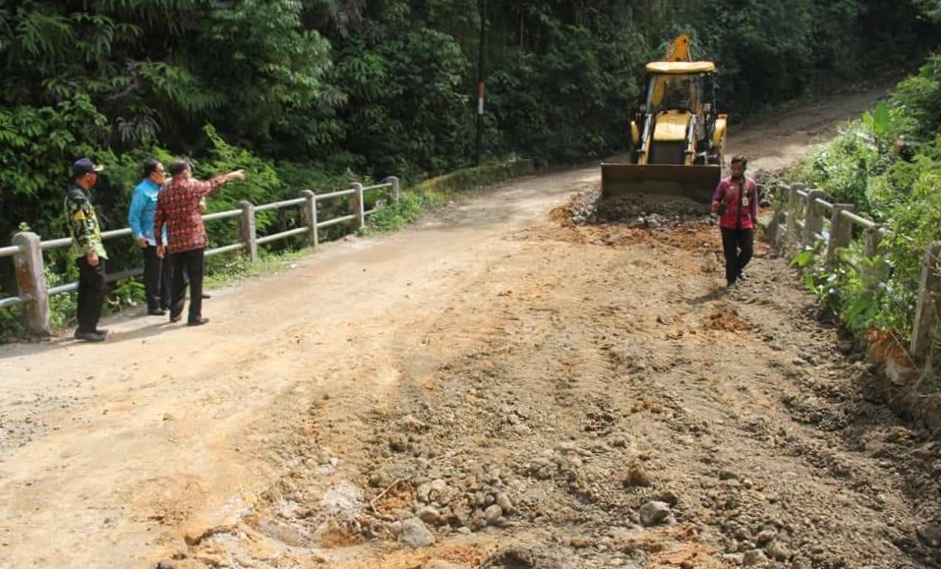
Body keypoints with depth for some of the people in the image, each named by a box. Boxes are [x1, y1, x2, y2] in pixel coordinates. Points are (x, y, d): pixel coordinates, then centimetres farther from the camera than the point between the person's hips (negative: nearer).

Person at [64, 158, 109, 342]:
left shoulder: (79, 194, 16)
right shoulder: (77, 197, -16)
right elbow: (81, 227, -22)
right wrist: (90, 251, -23)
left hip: (86, 251, 10)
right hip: (88, 251, -10)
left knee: (87, 288, 12)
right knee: (97, 287, -8)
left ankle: (85, 327, 18)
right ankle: (87, 328, -7)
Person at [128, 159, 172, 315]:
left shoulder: (162, 188, 10)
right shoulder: (142, 191, -14)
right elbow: (133, 216, -14)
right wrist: (139, 237, -17)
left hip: (166, 238, 8)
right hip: (151, 240, -8)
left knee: (167, 271, 14)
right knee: (153, 274, -1)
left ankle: (166, 301, 26)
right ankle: (153, 305, 7)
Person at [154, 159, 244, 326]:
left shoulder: (163, 193, 6)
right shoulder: (192, 186, -7)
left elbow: (158, 221, 7)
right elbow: (213, 184, 9)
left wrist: (159, 243, 15)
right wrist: (231, 175, 25)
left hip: (174, 243, 5)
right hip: (194, 240, -5)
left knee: (178, 278, 18)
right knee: (195, 279, 1)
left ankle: (175, 312, 24)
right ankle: (195, 316, 3)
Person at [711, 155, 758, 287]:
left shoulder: (751, 184, 3)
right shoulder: (724, 183, -3)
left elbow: (754, 203, 9)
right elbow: (715, 198, 2)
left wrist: (754, 221, 9)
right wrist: (716, 206, -21)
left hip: (745, 223, 2)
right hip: (728, 224, -2)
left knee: (748, 250, 1)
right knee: (730, 253, 2)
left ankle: (738, 267, 32)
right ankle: (731, 279, 15)